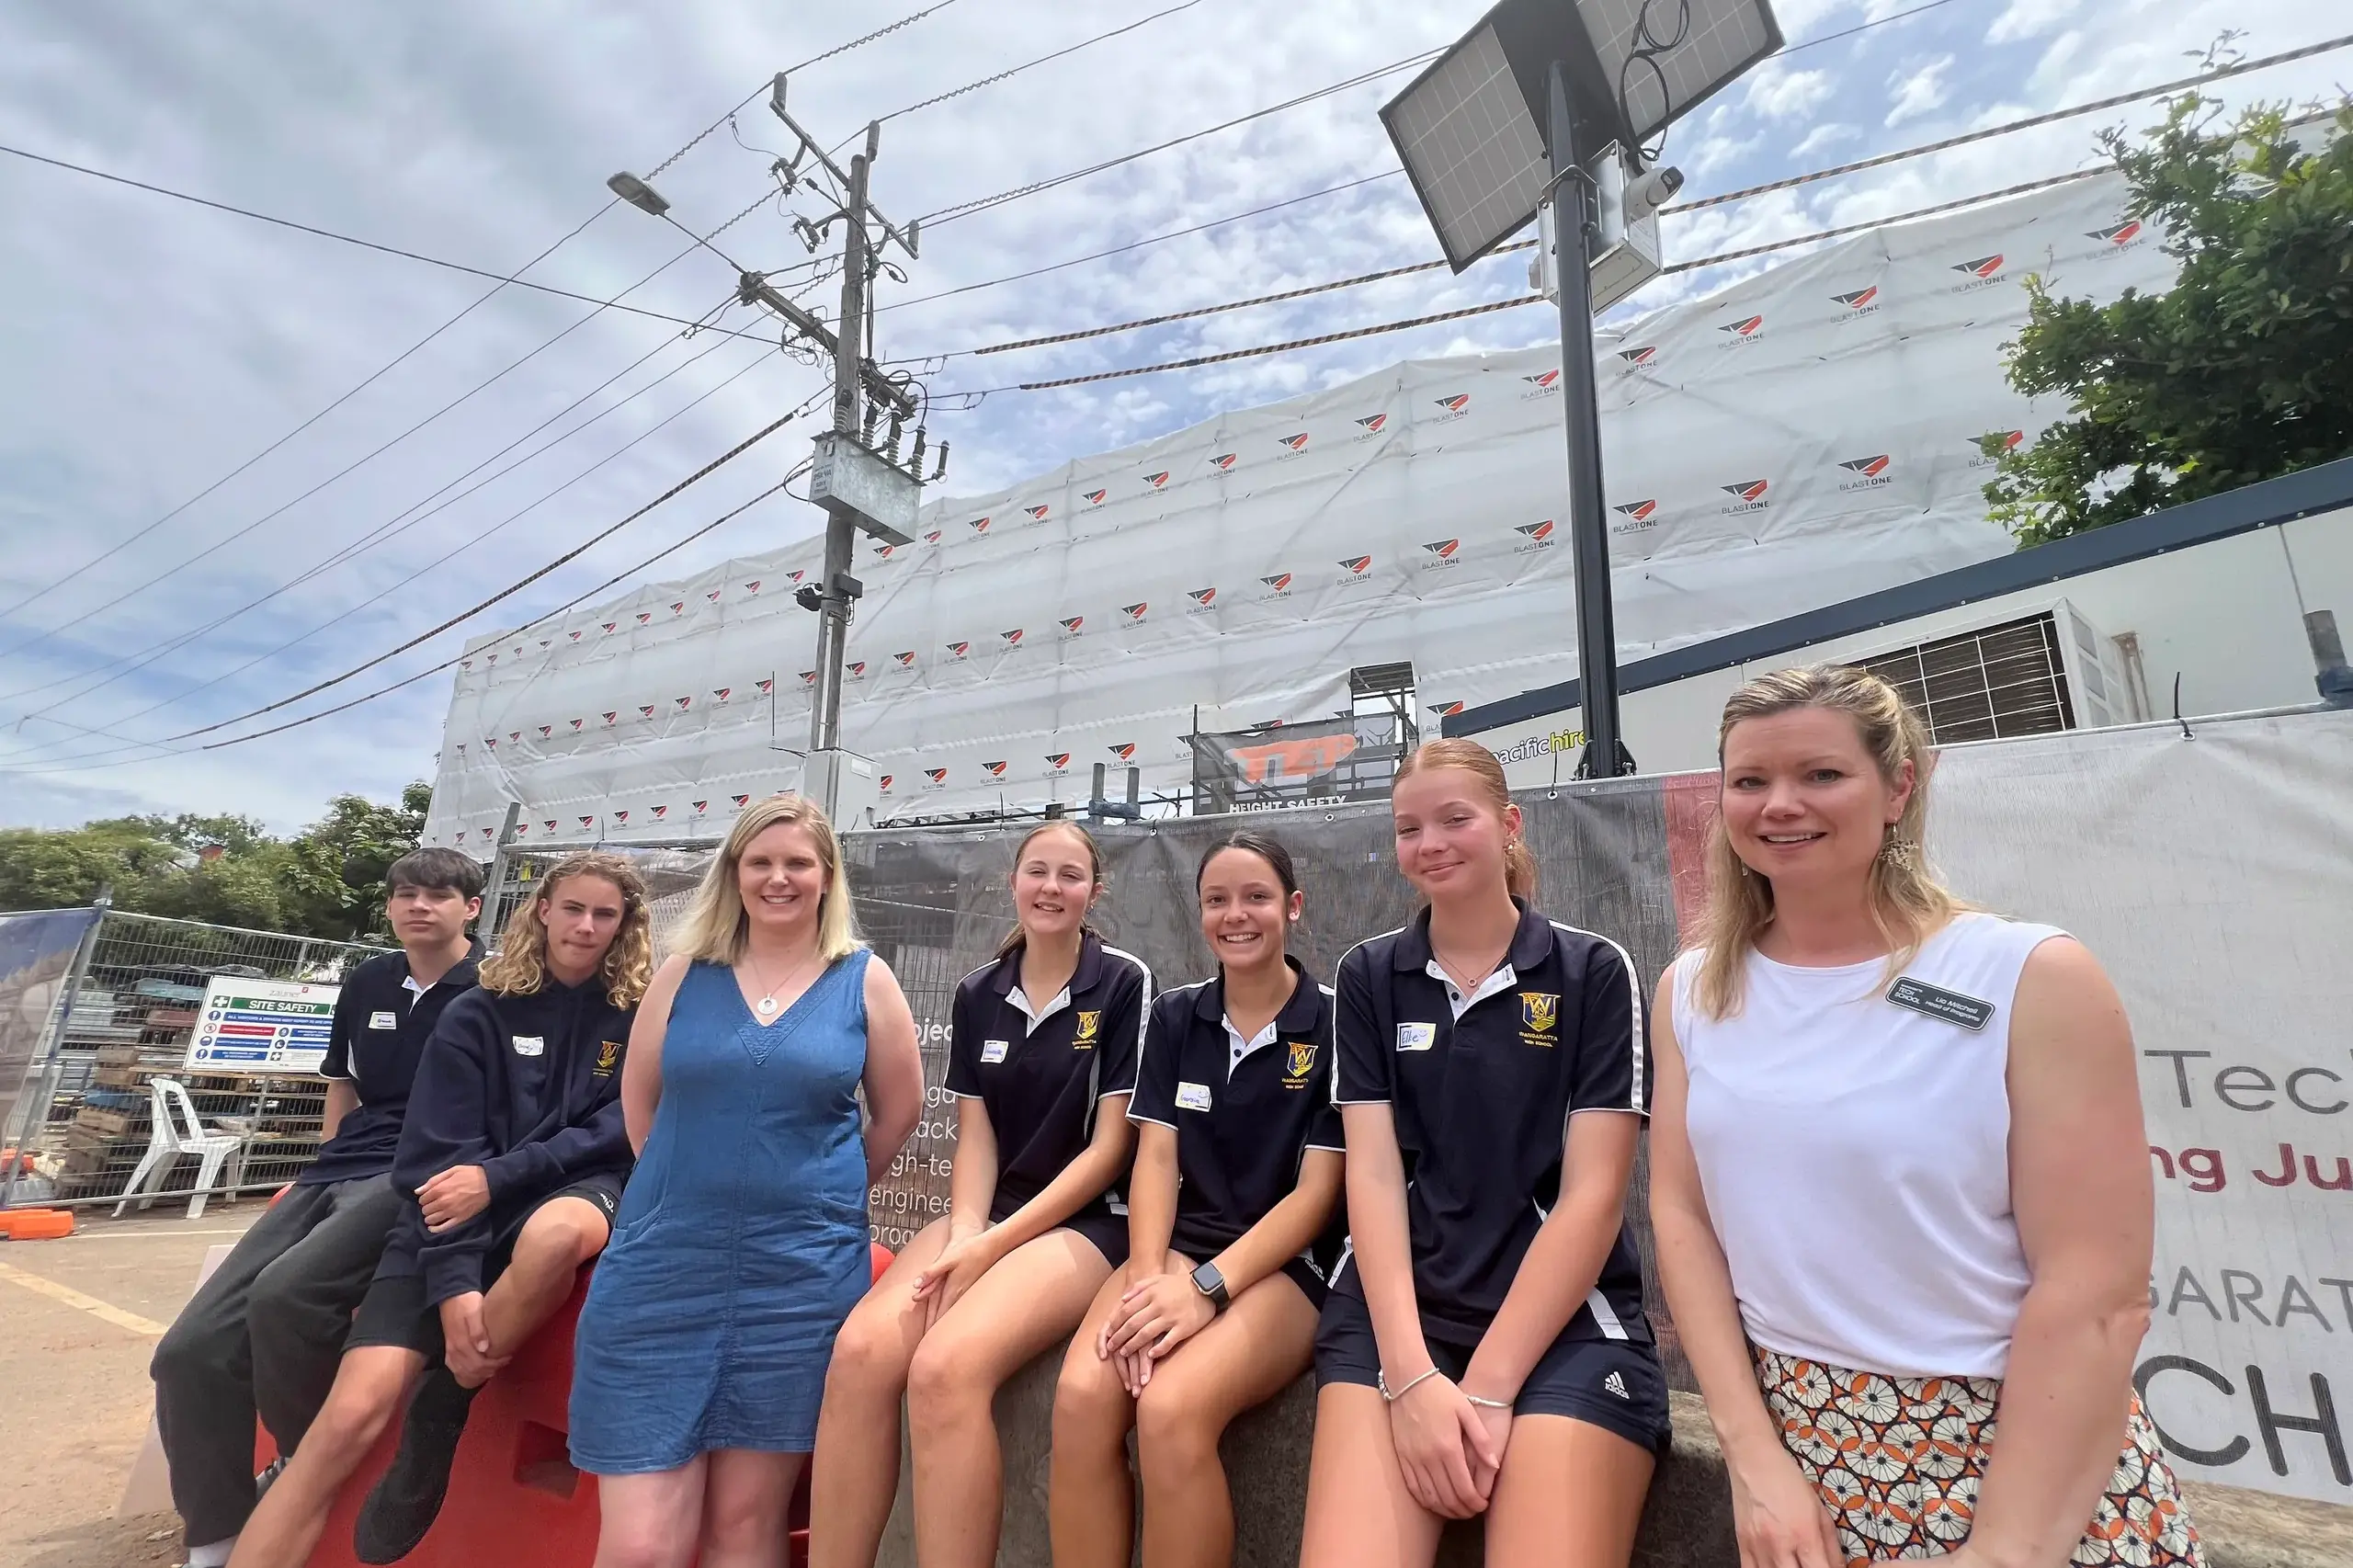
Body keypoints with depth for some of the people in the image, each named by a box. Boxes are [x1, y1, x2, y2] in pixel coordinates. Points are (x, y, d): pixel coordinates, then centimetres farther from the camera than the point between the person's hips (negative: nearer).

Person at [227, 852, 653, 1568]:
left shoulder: (638, 1014, 2)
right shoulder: (478, 1014, 3)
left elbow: (617, 1131, -3)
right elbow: (437, 1155, -3)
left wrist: (498, 1176, -16)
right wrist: (453, 1283, -16)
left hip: (573, 1192, -1)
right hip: (455, 1222, 2)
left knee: (555, 1234, -37)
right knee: (351, 1417, -17)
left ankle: (441, 1413, -10)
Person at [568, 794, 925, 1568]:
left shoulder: (865, 980, -2)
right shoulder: (684, 973, 3)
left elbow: (899, 1110, 7)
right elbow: (639, 1102, 13)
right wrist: (691, 1186, 12)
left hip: (802, 1273, -1)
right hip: (665, 1260, 1)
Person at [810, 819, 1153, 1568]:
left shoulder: (1125, 984, -7)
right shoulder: (977, 994, 8)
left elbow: (1109, 1146, -9)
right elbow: (974, 1136, 6)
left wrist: (995, 1244, -14)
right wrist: (965, 1231, -14)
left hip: (1087, 1220, -4)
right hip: (989, 1218, 5)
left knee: (944, 1366, -30)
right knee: (860, 1348, -23)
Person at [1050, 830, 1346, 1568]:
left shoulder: (1334, 1023, -6)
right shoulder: (1175, 1016, 7)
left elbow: (1317, 1191, -8)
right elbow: (1156, 1158, 2)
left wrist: (1209, 1287, -18)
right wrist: (1147, 1276, -15)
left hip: (1288, 1266, -3)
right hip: (1179, 1246, 4)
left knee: (1171, 1409, -30)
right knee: (1082, 1395, -25)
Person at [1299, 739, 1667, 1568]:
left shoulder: (1594, 970, -1)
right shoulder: (1368, 976, 5)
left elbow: (1592, 1194, -6)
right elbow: (1374, 1173, -1)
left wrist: (1487, 1385, -13)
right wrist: (1409, 1372, -14)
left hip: (1564, 1318, -1)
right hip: (1398, 1306, 1)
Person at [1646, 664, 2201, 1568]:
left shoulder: (2034, 980, -13)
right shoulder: (1693, 993, -2)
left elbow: (2097, 1294, -15)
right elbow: (1680, 1213, -2)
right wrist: (1752, 1455, -9)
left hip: (2024, 1456, -3)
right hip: (1795, 1438, 3)